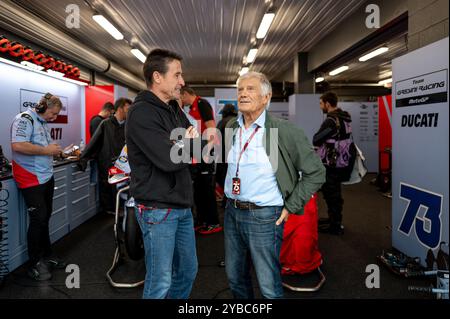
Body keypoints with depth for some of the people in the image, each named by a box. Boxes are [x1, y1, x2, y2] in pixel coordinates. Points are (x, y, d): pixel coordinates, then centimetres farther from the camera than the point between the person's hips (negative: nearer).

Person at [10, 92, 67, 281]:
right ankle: (34, 265, 10)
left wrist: (54, 151, 6)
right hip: (31, 180, -9)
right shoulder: (25, 119, -13)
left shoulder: (43, 122, 16)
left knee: (45, 217, 16)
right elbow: (17, 146, -27)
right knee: (38, 220, -4)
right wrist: (46, 150, -21)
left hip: (47, 177, 9)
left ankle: (46, 255, 29)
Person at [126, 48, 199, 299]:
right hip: (158, 209, -8)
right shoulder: (142, 113, -16)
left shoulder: (174, 110, 13)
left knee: (188, 271, 19)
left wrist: (184, 143, -11)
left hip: (182, 205, 9)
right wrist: (189, 143, -6)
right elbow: (169, 159, -25)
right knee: (160, 282, 2)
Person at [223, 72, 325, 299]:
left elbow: (316, 172, -8)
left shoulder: (284, 132, -13)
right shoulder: (231, 127, 5)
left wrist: (290, 208, -8)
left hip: (263, 216, -6)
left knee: (269, 287, 6)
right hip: (232, 212, 6)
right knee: (235, 278, 21)